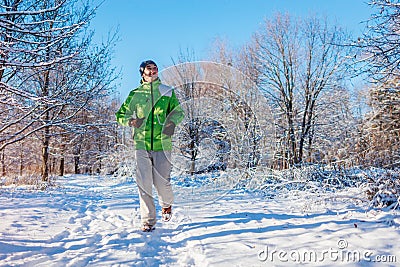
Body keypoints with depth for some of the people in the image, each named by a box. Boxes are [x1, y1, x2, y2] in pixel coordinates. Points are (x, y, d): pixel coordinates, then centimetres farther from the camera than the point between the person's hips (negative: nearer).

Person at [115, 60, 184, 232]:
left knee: (162, 182, -1)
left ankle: (166, 204, 32)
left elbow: (178, 111, 16)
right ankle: (148, 220, 11)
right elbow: (120, 114, 14)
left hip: (162, 144, 0)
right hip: (141, 144, 1)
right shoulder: (135, 94, 9)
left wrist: (172, 122, -6)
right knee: (144, 184, -2)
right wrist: (131, 121, -8)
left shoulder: (168, 92, 9)